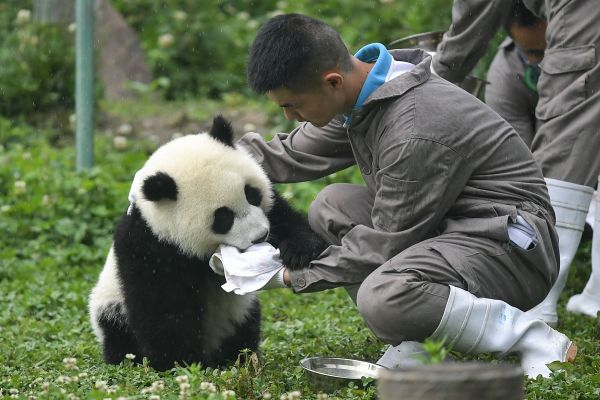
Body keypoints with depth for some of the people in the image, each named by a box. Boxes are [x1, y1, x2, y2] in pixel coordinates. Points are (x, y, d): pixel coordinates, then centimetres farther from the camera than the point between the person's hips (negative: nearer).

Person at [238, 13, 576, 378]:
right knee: (331, 207, 8)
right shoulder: (360, 95, 1)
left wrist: (299, 275, -12)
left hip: (511, 241, -10)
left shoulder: (413, 134, -27)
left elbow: (387, 242, -19)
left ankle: (537, 343, -15)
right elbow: (297, 155, 14)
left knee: (383, 298, -32)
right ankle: (414, 344, 3)